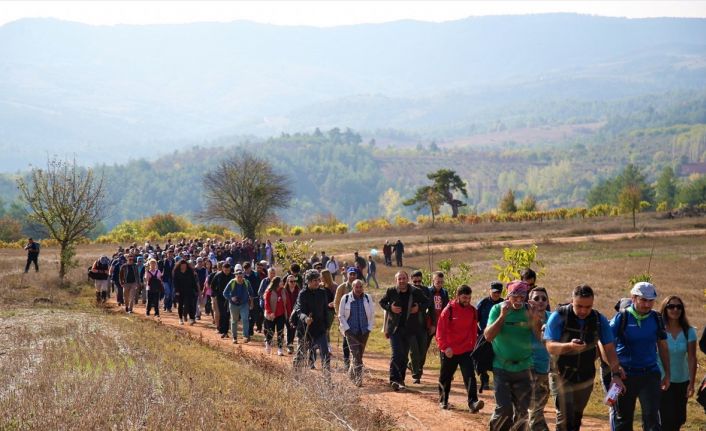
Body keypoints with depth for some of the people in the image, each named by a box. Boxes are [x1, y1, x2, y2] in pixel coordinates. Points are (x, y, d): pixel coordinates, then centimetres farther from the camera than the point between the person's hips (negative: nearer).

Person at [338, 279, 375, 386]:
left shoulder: (368, 298, 6)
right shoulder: (346, 299, -1)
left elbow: (372, 315, 11)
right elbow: (341, 315, 3)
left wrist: (369, 328, 3)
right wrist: (346, 329, -6)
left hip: (364, 332, 3)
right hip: (351, 331, -3)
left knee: (359, 354, 8)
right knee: (356, 354, -12)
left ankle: (352, 373, 28)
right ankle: (358, 377, -14)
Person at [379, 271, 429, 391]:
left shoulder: (416, 292, -1)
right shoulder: (391, 292, -4)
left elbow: (426, 302, 13)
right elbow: (382, 302, 10)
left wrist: (419, 307, -8)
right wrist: (390, 307, -10)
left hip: (408, 329, 3)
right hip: (395, 328, -3)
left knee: (404, 355, 10)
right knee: (396, 354, -14)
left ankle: (400, 379, 22)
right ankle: (395, 379, -15)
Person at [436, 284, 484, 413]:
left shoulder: (472, 311, 2)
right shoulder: (449, 310, -10)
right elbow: (440, 332, -12)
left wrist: (473, 345, 11)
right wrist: (445, 347, -23)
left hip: (466, 350, 2)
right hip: (449, 352, -2)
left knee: (470, 376, -14)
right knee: (445, 378, 14)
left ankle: (473, 403, -22)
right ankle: (443, 401, 33)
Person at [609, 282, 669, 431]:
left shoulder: (656, 318, 3)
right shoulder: (622, 318, -6)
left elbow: (663, 347, 12)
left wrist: (668, 373, 11)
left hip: (650, 374, 1)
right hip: (625, 375, -1)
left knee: (651, 416, -8)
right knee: (623, 419, 9)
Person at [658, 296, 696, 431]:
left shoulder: (689, 332, -3)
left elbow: (692, 358, -3)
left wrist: (691, 383, -7)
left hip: (682, 381, 4)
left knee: (679, 419, 9)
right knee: (667, 419, -9)